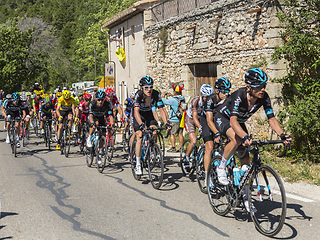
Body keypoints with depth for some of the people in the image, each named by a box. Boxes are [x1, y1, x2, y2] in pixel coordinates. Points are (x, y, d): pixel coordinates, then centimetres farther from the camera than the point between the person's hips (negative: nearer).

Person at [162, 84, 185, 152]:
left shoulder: (173, 100, -17)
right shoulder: (183, 99, 4)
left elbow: (165, 102, -5)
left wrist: (162, 97, 14)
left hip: (174, 120, -7)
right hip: (181, 120, 7)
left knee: (172, 133, 1)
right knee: (180, 134, 10)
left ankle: (173, 147, -2)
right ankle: (181, 148, 12)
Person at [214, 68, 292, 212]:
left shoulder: (264, 98, -22)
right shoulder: (239, 96, -37)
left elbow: (271, 119, -21)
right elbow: (233, 121, -47)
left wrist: (282, 134, -39)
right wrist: (245, 137, -63)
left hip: (240, 123, 6)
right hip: (223, 119, -5)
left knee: (246, 160, 0)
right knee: (236, 139, -38)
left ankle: (245, 197, 11)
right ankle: (221, 167, -14)